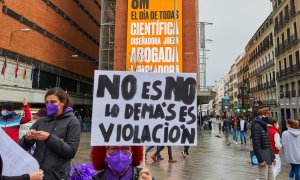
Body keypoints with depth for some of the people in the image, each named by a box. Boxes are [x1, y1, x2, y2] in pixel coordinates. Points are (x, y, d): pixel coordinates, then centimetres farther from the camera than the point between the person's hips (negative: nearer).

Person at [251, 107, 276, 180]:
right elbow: (256, 145, -20)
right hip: (263, 157, -9)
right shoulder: (256, 126, -15)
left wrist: (273, 156, 15)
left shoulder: (265, 126, 13)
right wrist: (261, 159, -21)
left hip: (269, 157, 9)